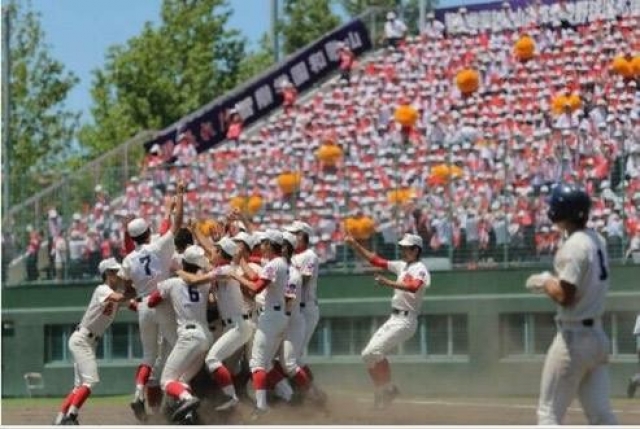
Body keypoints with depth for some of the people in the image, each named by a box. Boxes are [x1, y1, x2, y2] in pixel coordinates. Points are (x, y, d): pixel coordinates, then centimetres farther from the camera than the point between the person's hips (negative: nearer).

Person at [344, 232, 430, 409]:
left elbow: (413, 287, -30)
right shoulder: (402, 266, 17)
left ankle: (387, 388, -9)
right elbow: (373, 259, 17)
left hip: (406, 320, -9)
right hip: (393, 319, 9)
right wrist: (355, 245, 7)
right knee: (368, 354, 3)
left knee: (375, 351, -20)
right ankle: (382, 389, 11)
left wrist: (388, 283, -40)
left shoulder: (420, 269, -9)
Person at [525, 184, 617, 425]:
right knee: (600, 415, 8)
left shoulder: (573, 247, -18)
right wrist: (553, 281, 11)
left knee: (549, 413, -1)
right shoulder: (597, 241, 10)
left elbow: (564, 296, -23)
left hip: (573, 337, -9)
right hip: (597, 335, 9)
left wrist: (544, 282, -5)